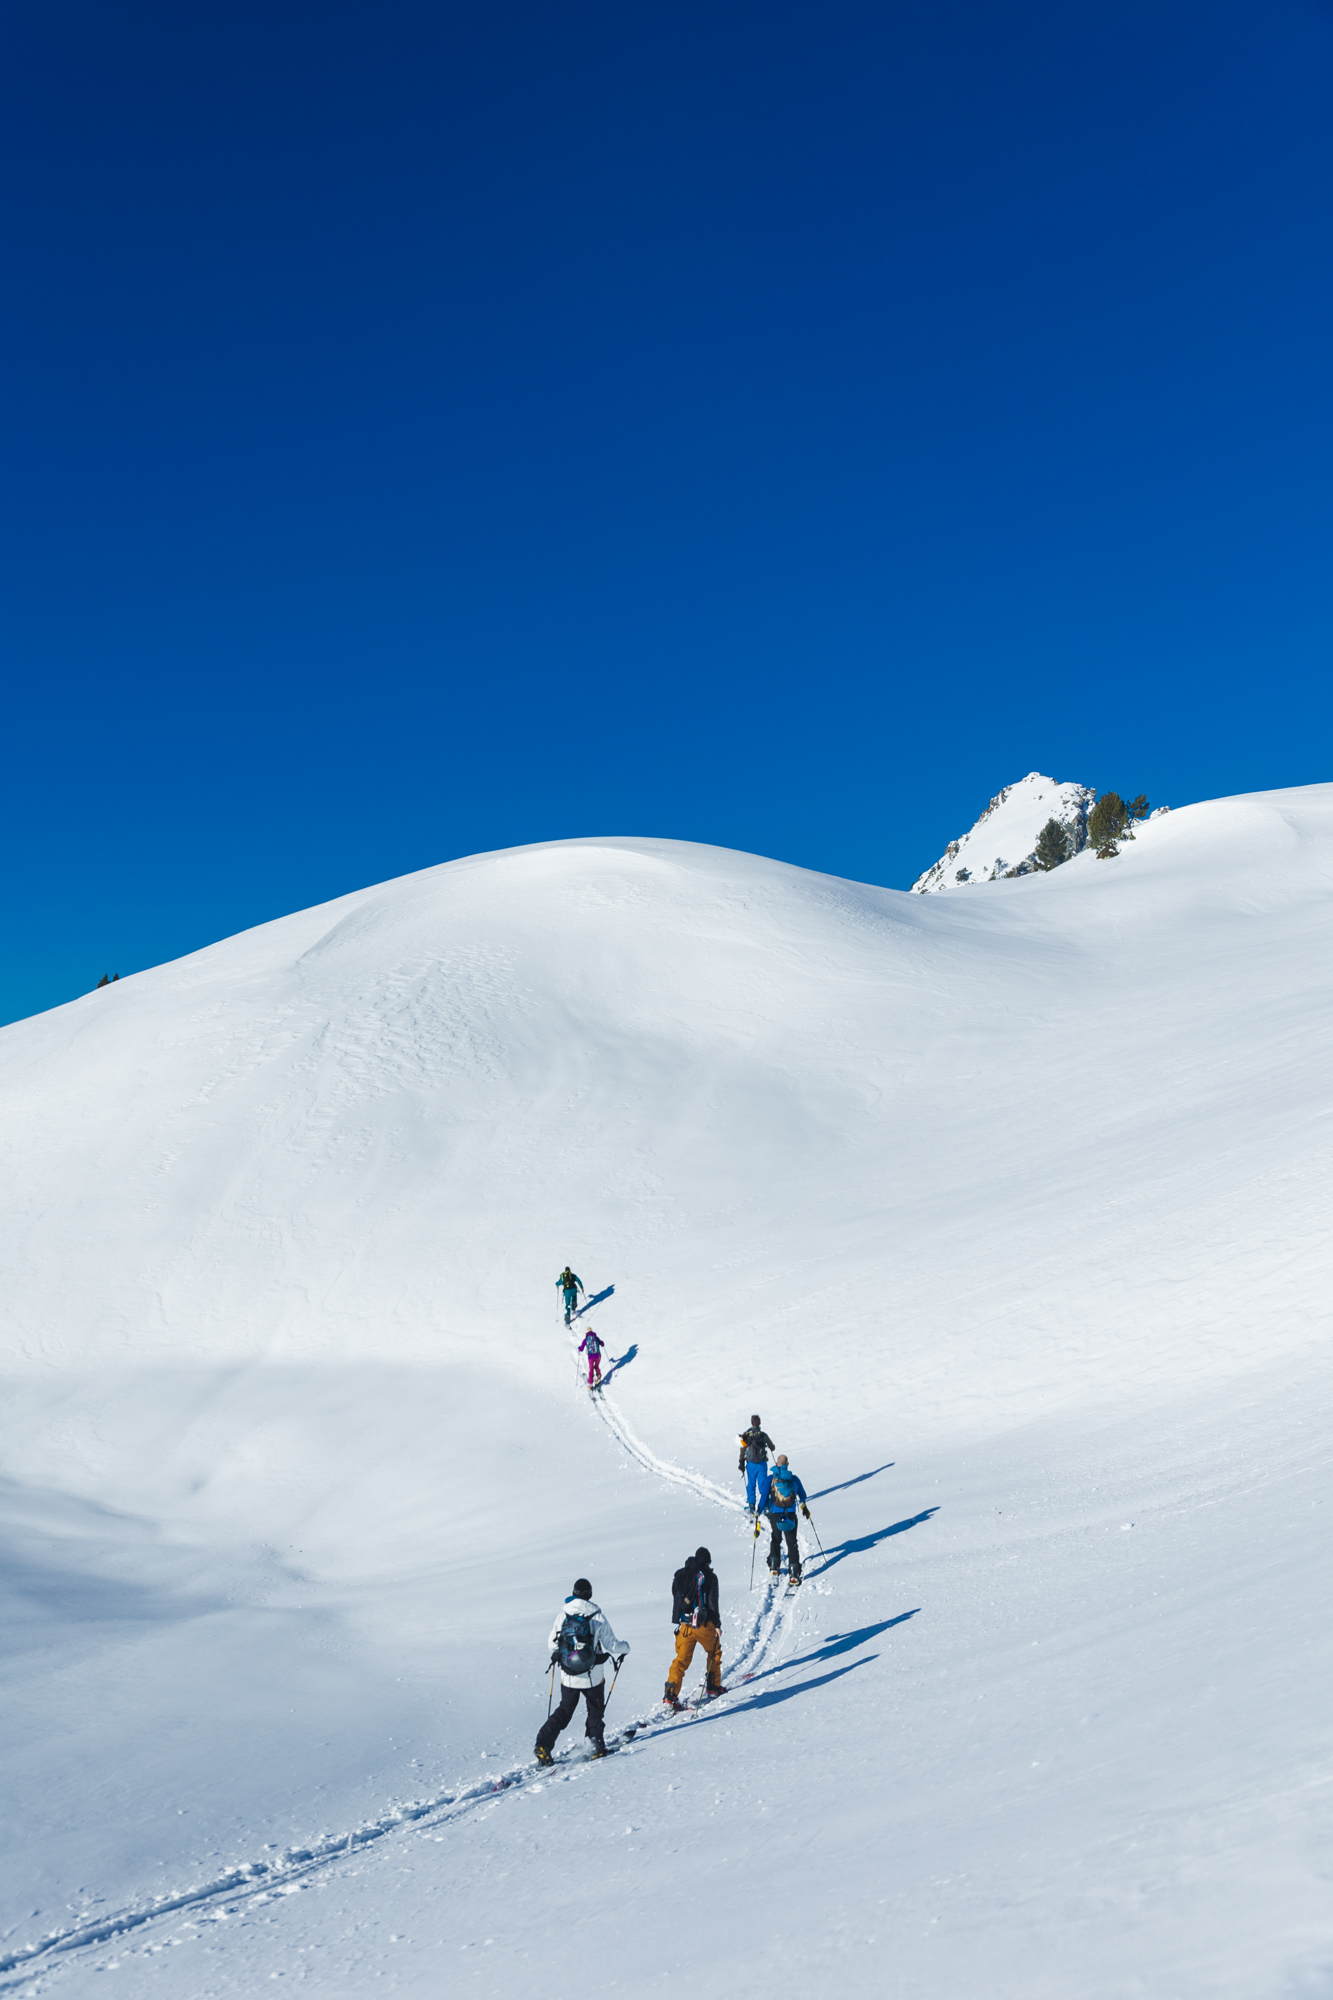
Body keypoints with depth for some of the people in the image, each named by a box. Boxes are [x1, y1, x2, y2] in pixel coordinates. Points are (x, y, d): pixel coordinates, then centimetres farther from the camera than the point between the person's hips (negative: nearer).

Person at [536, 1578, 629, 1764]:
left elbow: (553, 1645, 6)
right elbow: (611, 1645, -7)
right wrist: (625, 1647, 15)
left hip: (568, 1677, 2)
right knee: (595, 1710, 20)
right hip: (593, 1677, -2)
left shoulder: (561, 1616, -5)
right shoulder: (597, 1617, -12)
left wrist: (557, 1655, 29)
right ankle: (596, 1744, 16)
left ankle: (543, 1744, 2)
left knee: (564, 1711, 16)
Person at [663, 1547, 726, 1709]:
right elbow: (712, 1602, -10)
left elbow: (675, 1598, 15)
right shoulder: (709, 1576, -4)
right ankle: (713, 1686, 28)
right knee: (714, 1652, 23)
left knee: (681, 1659, 4)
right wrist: (717, 1624, -7)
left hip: (685, 1625, 3)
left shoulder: (680, 1575, 8)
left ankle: (671, 1694, -9)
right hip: (704, 1624, -3)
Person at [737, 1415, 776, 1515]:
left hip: (750, 1464, 1)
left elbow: (742, 1450, -3)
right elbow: (773, 1448, 5)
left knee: (751, 1485, 13)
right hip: (762, 1464, -1)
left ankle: (751, 1505, 13)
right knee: (762, 1484, 6)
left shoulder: (746, 1435, -5)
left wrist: (741, 1463, 5)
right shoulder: (763, 1435, -6)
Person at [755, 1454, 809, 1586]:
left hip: (775, 1515, 0)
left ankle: (774, 1567, 24)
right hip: (790, 1516, 0)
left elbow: (764, 1498, -9)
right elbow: (802, 1495, 19)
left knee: (776, 1540, 24)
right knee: (792, 1543, 8)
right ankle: (794, 1573, 0)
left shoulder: (770, 1479, -4)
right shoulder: (794, 1479, 1)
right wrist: (804, 1506, 39)